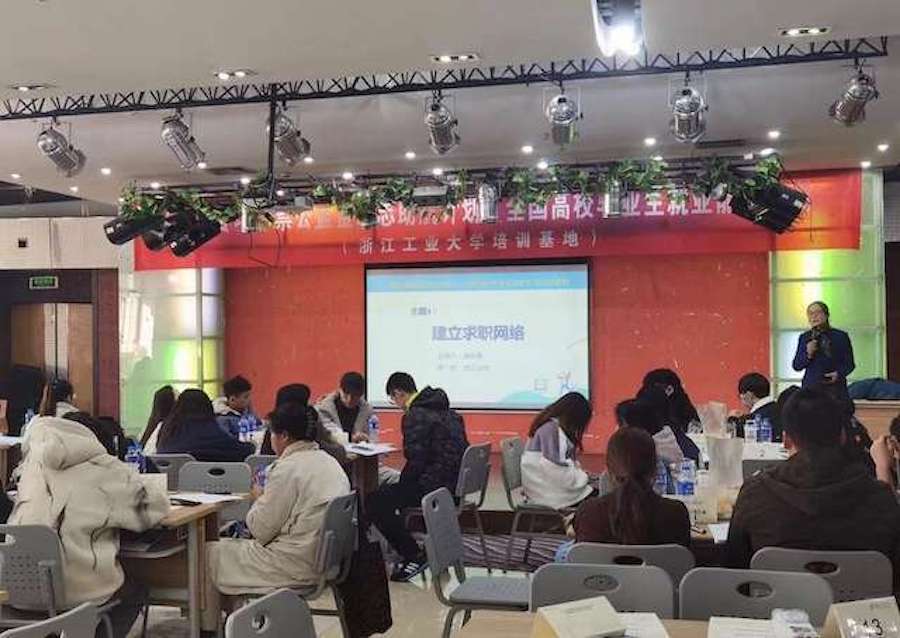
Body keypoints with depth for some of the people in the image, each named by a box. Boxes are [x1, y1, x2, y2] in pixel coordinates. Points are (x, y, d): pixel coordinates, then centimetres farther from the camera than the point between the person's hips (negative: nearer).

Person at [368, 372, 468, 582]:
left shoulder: (415, 416, -14)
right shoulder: (447, 411, 15)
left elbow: (416, 460, -19)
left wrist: (402, 483, -1)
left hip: (435, 486, -10)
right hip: (455, 484, 10)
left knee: (376, 503, -7)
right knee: (387, 491, 25)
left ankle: (414, 556, -4)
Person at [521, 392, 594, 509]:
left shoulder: (557, 427, 13)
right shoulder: (550, 428, -17)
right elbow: (556, 470, -22)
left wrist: (581, 475, 4)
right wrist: (584, 478, -10)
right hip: (547, 490, -9)